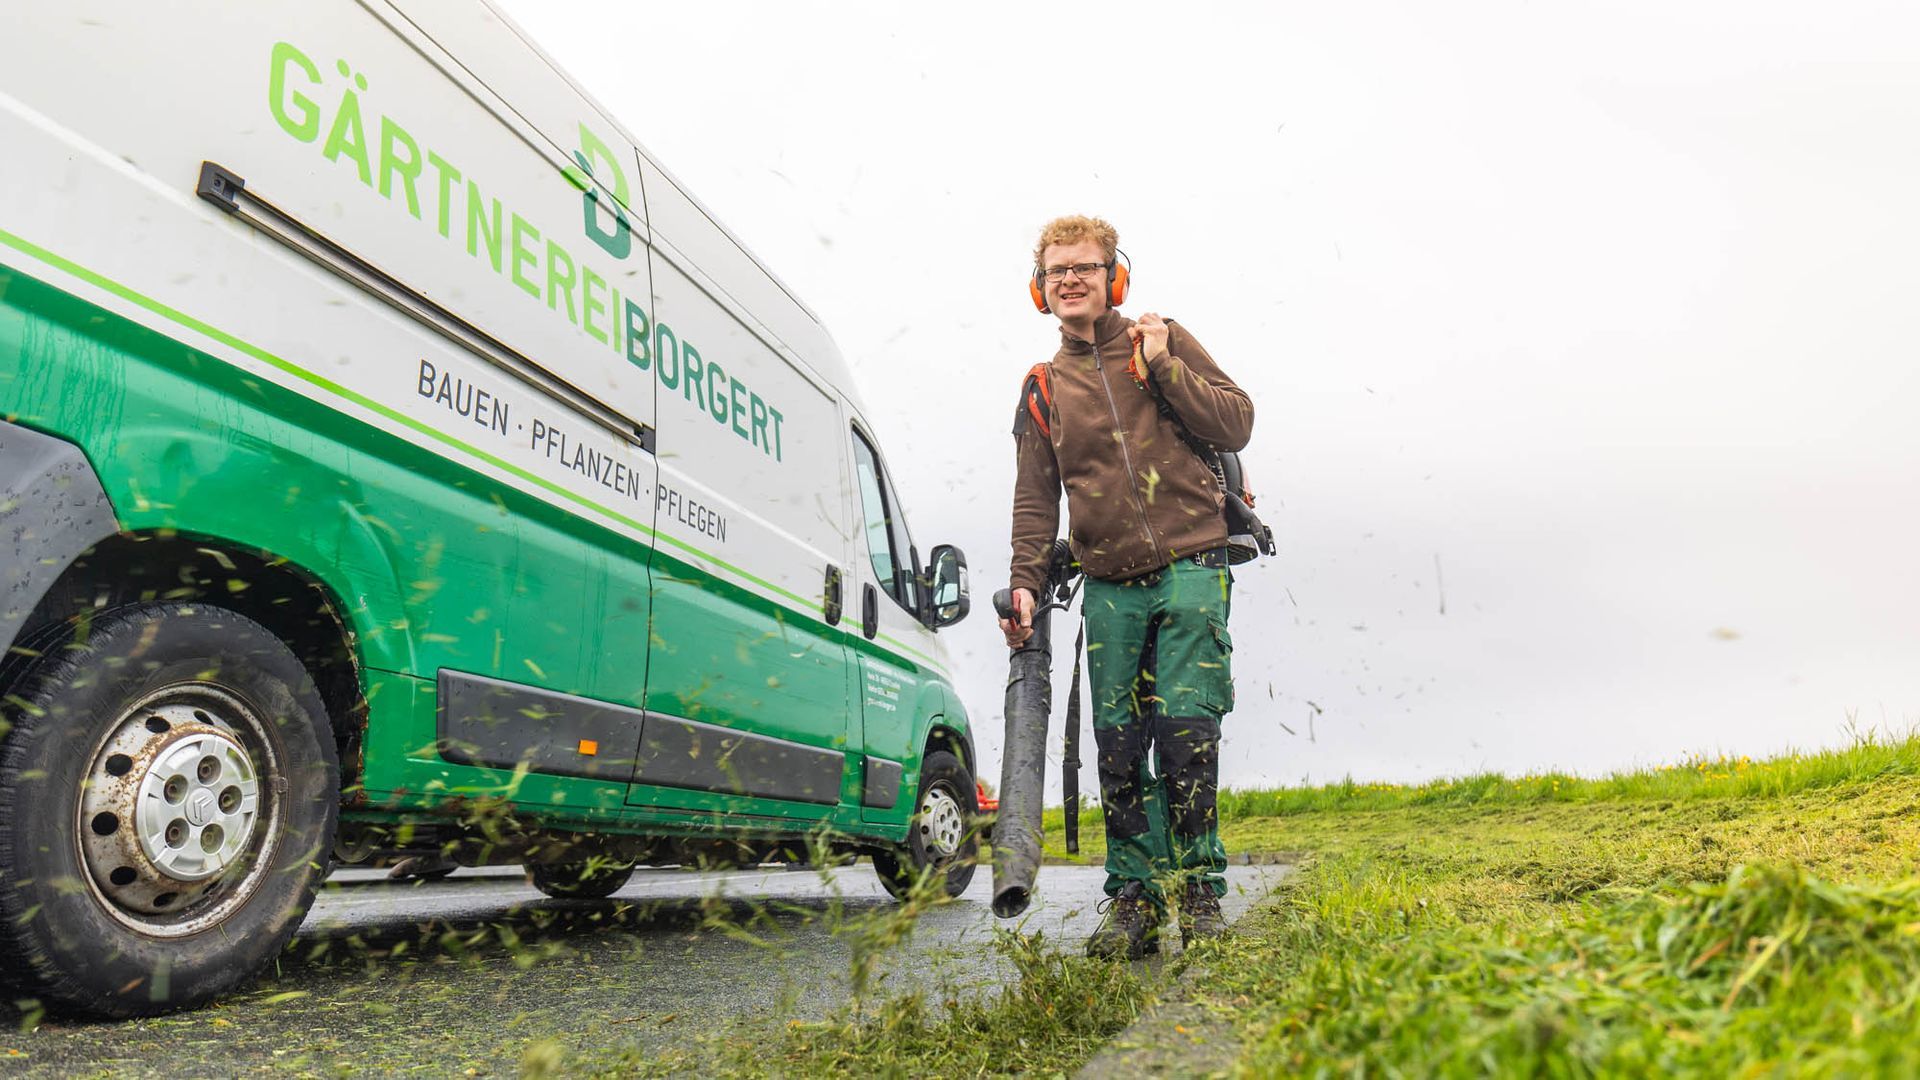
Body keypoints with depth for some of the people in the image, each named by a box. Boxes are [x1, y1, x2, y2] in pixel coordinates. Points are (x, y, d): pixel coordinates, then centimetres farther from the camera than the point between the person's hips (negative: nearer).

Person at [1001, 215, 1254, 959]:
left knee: (1186, 729, -9)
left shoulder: (1164, 341, 10)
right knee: (1119, 749, 0)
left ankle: (1200, 891, 5)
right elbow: (1034, 502, 12)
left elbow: (1235, 424, 2)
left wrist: (1162, 366, -6)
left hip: (1189, 568, -2)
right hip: (1110, 588, 3)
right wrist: (1025, 583, 0)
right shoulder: (1042, 392, 15)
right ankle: (1134, 899, 9)